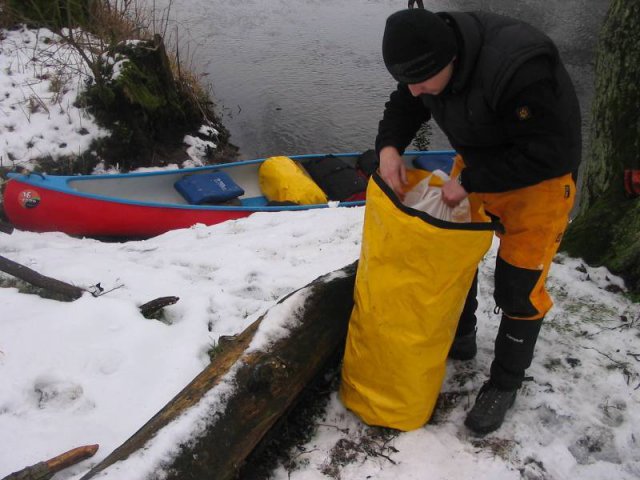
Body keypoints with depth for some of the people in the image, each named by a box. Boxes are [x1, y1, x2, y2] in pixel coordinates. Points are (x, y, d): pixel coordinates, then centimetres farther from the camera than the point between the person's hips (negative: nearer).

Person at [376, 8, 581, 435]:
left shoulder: (519, 68, -38)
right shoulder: (432, 54, -15)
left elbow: (543, 154, -32)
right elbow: (404, 106, 1)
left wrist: (469, 183, -30)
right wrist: (389, 147, -19)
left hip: (539, 174, -7)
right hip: (479, 164, 7)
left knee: (518, 285, -4)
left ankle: (505, 384, 17)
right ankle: (460, 338, 38)